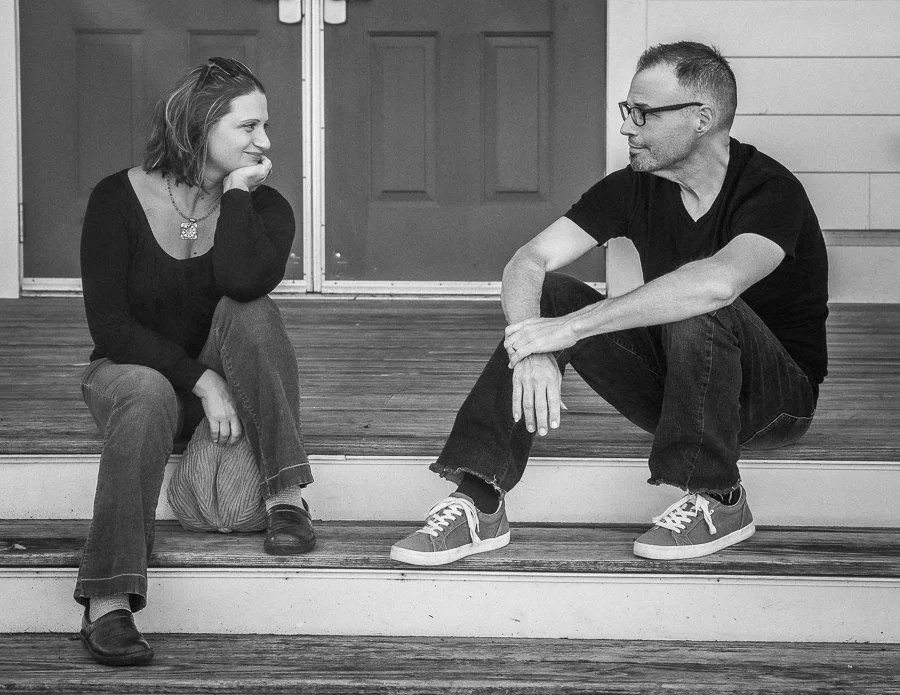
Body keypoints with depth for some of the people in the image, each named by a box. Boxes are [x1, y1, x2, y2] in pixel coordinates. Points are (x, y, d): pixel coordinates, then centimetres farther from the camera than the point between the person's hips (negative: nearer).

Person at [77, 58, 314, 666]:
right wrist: (199, 381, -24)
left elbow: (246, 282, -28)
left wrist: (236, 192, -19)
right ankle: (107, 604, -45)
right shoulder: (119, 200, -10)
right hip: (132, 369, -2)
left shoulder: (264, 206, -4)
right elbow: (110, 326, -15)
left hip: (219, 377, 3)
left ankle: (286, 497, -28)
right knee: (148, 396, -38)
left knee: (250, 312, -27)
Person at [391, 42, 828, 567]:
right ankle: (478, 503, -22)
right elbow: (528, 263, -11)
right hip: (674, 393, 6)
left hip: (781, 399, -6)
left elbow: (720, 282, -43)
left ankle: (716, 501, -19)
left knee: (696, 309, -35)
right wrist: (534, 353, -33)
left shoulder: (769, 190, -22)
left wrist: (571, 327, -41)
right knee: (545, 296, -14)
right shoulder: (635, 188, -3)